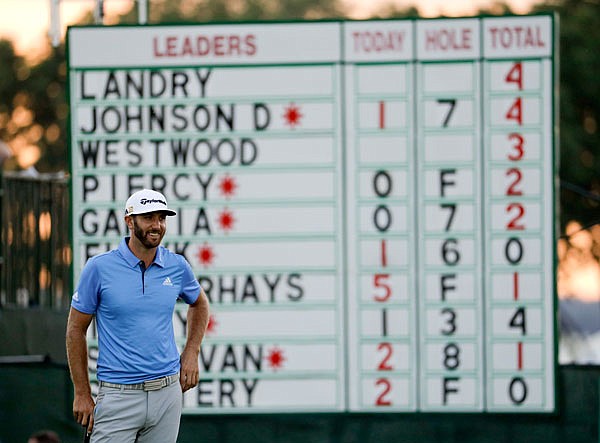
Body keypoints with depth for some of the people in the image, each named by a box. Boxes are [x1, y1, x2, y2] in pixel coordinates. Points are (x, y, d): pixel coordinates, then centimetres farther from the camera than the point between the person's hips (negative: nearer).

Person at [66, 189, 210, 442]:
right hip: (118, 395, -3)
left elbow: (199, 303, 26)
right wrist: (82, 394, 0)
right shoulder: (99, 267, -5)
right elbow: (76, 329, 2)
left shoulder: (177, 266, 5)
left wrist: (191, 354, 13)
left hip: (167, 391, 3)